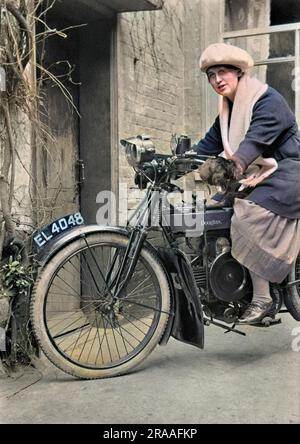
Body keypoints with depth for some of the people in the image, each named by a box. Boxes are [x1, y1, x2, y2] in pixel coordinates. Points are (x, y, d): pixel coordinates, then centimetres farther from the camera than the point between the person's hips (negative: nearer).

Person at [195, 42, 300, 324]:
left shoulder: (268, 100, -15)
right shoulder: (228, 108, 12)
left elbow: (255, 140, -29)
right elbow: (210, 144, 9)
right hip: (255, 177, 9)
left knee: (247, 218, -28)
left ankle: (262, 298, -19)